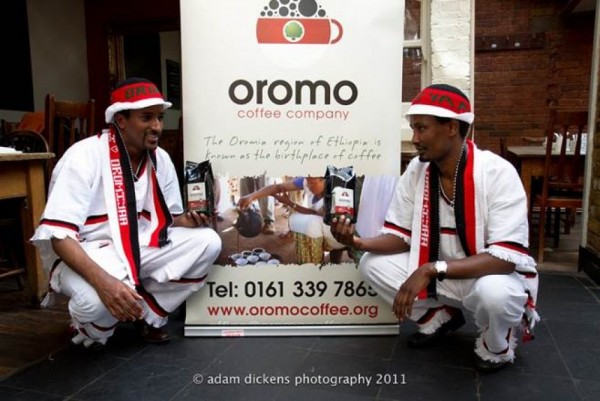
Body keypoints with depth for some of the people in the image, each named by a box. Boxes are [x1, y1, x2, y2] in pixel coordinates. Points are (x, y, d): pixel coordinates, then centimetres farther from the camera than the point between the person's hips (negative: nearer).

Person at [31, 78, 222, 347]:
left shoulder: (160, 159, -1)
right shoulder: (84, 156, -20)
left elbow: (170, 218, 10)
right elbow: (59, 234, -25)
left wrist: (190, 220, -17)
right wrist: (103, 280, -42)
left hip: (139, 246, 6)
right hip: (83, 254, -6)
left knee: (207, 242, -13)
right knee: (98, 298, -39)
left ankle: (150, 313, 1)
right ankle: (90, 330, 1)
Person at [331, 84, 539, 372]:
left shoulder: (498, 173, -25)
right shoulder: (416, 170, -10)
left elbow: (506, 258, -31)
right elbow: (402, 236, -3)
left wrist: (431, 270, -39)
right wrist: (360, 242, -24)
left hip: (494, 274, -4)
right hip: (439, 274, 5)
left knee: (494, 293, -39)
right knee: (372, 263, -12)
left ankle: (497, 343, 0)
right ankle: (440, 316, 12)